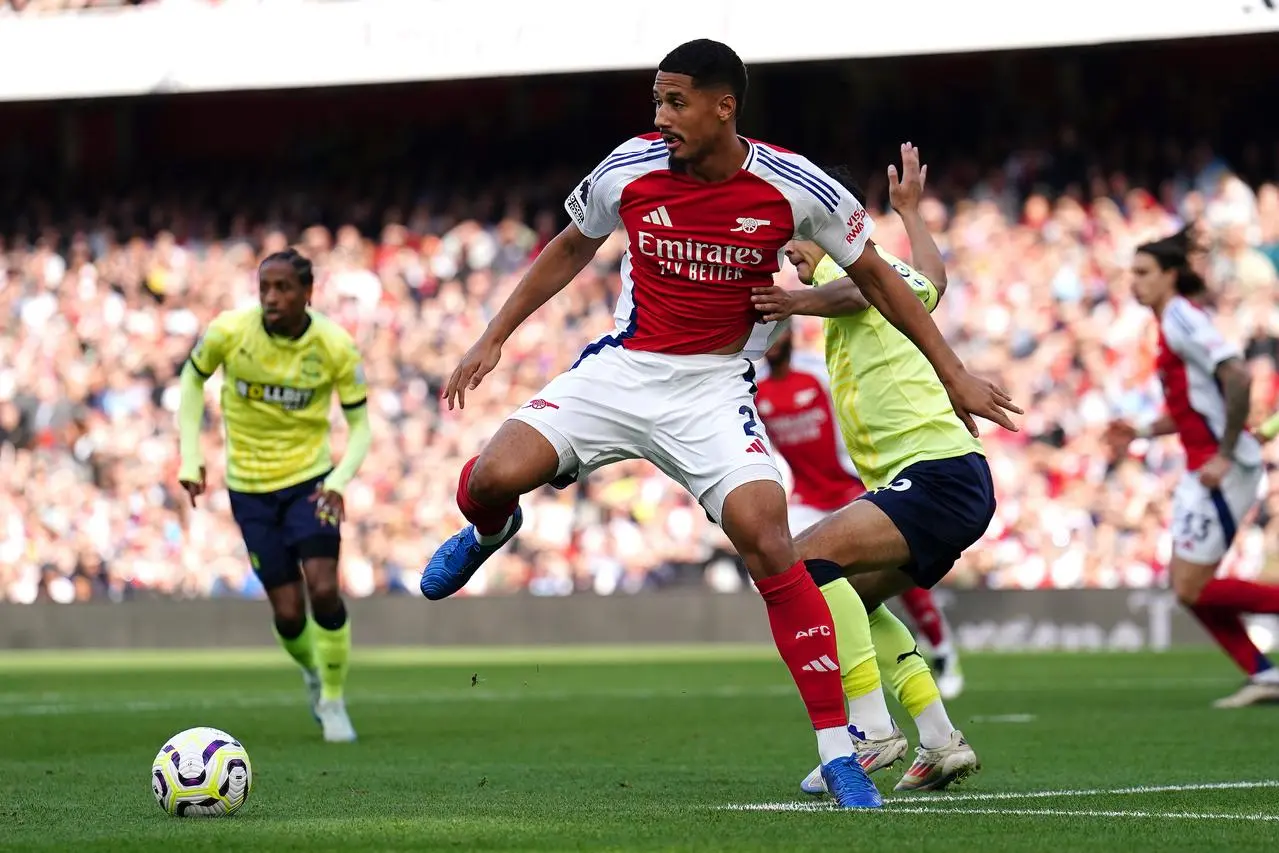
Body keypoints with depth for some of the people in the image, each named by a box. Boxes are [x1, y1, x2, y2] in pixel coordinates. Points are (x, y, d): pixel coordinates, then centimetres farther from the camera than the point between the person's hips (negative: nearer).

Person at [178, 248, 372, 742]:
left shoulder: (335, 346, -15)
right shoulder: (228, 332, -15)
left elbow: (360, 426, -5)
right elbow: (193, 379, 5)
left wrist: (339, 482, -23)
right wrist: (190, 458, -2)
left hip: (310, 479, 0)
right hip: (249, 487, 0)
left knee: (323, 591, -17)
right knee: (289, 614, -4)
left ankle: (333, 700, 6)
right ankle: (311, 671, 31)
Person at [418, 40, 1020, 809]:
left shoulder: (794, 186, -13)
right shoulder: (629, 170, -8)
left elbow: (874, 275, 2)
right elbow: (571, 250, 13)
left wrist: (954, 374, 3)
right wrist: (493, 339, 12)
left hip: (716, 385, -2)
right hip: (621, 370, 2)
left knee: (765, 536, -24)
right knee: (490, 480, -20)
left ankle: (838, 748, -15)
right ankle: (490, 532, 24)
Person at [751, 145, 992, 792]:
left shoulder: (847, 266, -4)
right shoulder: (897, 276, 23)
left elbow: (855, 291, -31)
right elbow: (931, 276, 48)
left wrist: (802, 302, -51)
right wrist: (909, 209, 64)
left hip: (939, 474, -11)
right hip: (955, 478, 11)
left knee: (808, 558, -23)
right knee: (851, 601, 21)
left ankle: (872, 730, -27)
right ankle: (941, 744, 15)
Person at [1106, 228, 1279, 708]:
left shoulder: (1181, 319, -13)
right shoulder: (1171, 324, 16)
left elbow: (1238, 378, -25)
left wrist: (1225, 456, -24)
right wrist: (1143, 433, 14)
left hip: (1223, 466, -10)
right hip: (1203, 466, 10)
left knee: (1193, 589, -9)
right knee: (1184, 583, 8)